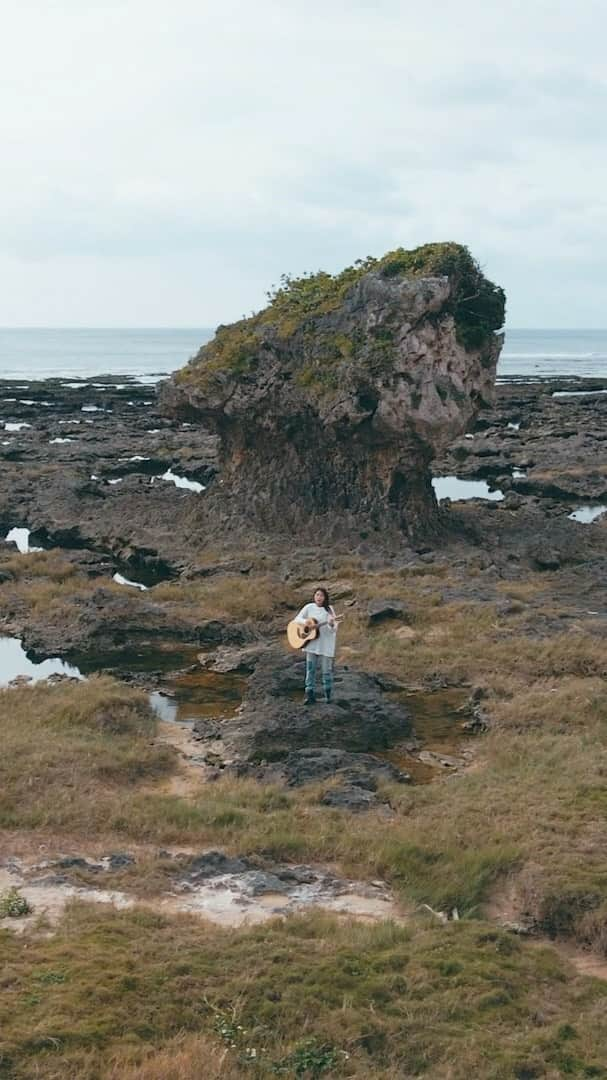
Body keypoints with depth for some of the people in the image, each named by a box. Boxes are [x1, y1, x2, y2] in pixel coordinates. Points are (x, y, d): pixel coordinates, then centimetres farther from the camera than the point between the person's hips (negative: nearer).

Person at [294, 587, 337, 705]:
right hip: (312, 643, 2)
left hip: (325, 644, -2)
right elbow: (297, 619, 4)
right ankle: (310, 695, 7)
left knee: (327, 670, 3)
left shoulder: (329, 610, -6)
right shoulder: (309, 607, 1)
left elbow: (333, 629, -9)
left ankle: (328, 695, 18)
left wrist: (331, 624, -33)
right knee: (310, 669, 2)